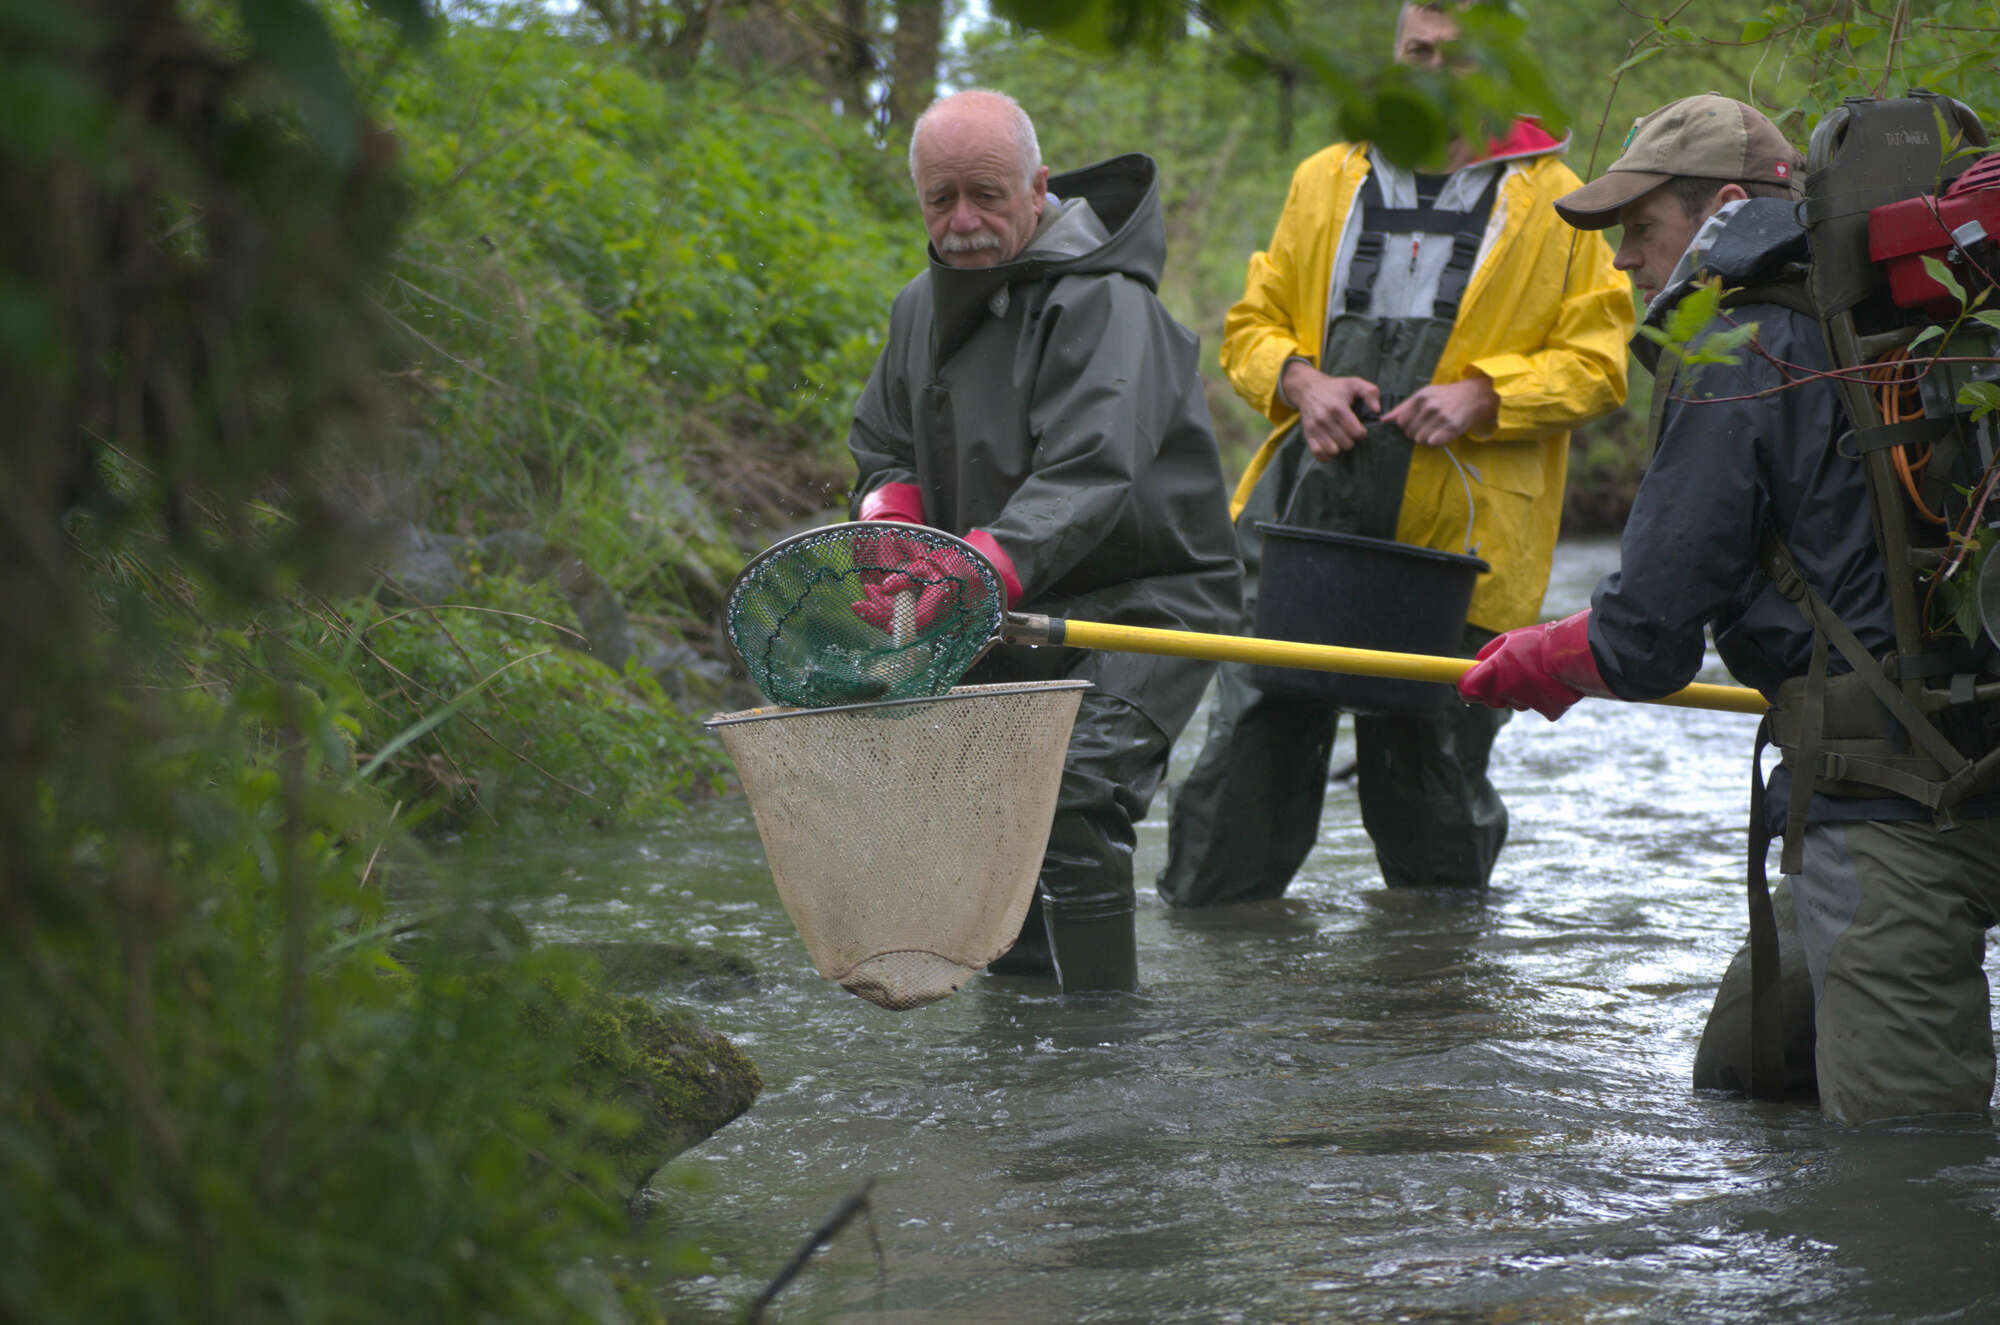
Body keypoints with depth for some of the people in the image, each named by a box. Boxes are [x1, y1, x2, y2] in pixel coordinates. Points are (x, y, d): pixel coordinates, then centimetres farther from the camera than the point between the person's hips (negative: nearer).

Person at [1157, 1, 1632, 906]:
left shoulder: (1551, 203, 5)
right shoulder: (1325, 183, 14)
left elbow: (1596, 360, 3)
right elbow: (1252, 324, 18)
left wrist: (1483, 395, -13)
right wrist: (1300, 380, -4)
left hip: (1455, 553, -2)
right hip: (1306, 526, 2)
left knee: (1434, 780, 5)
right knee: (1247, 754, -2)